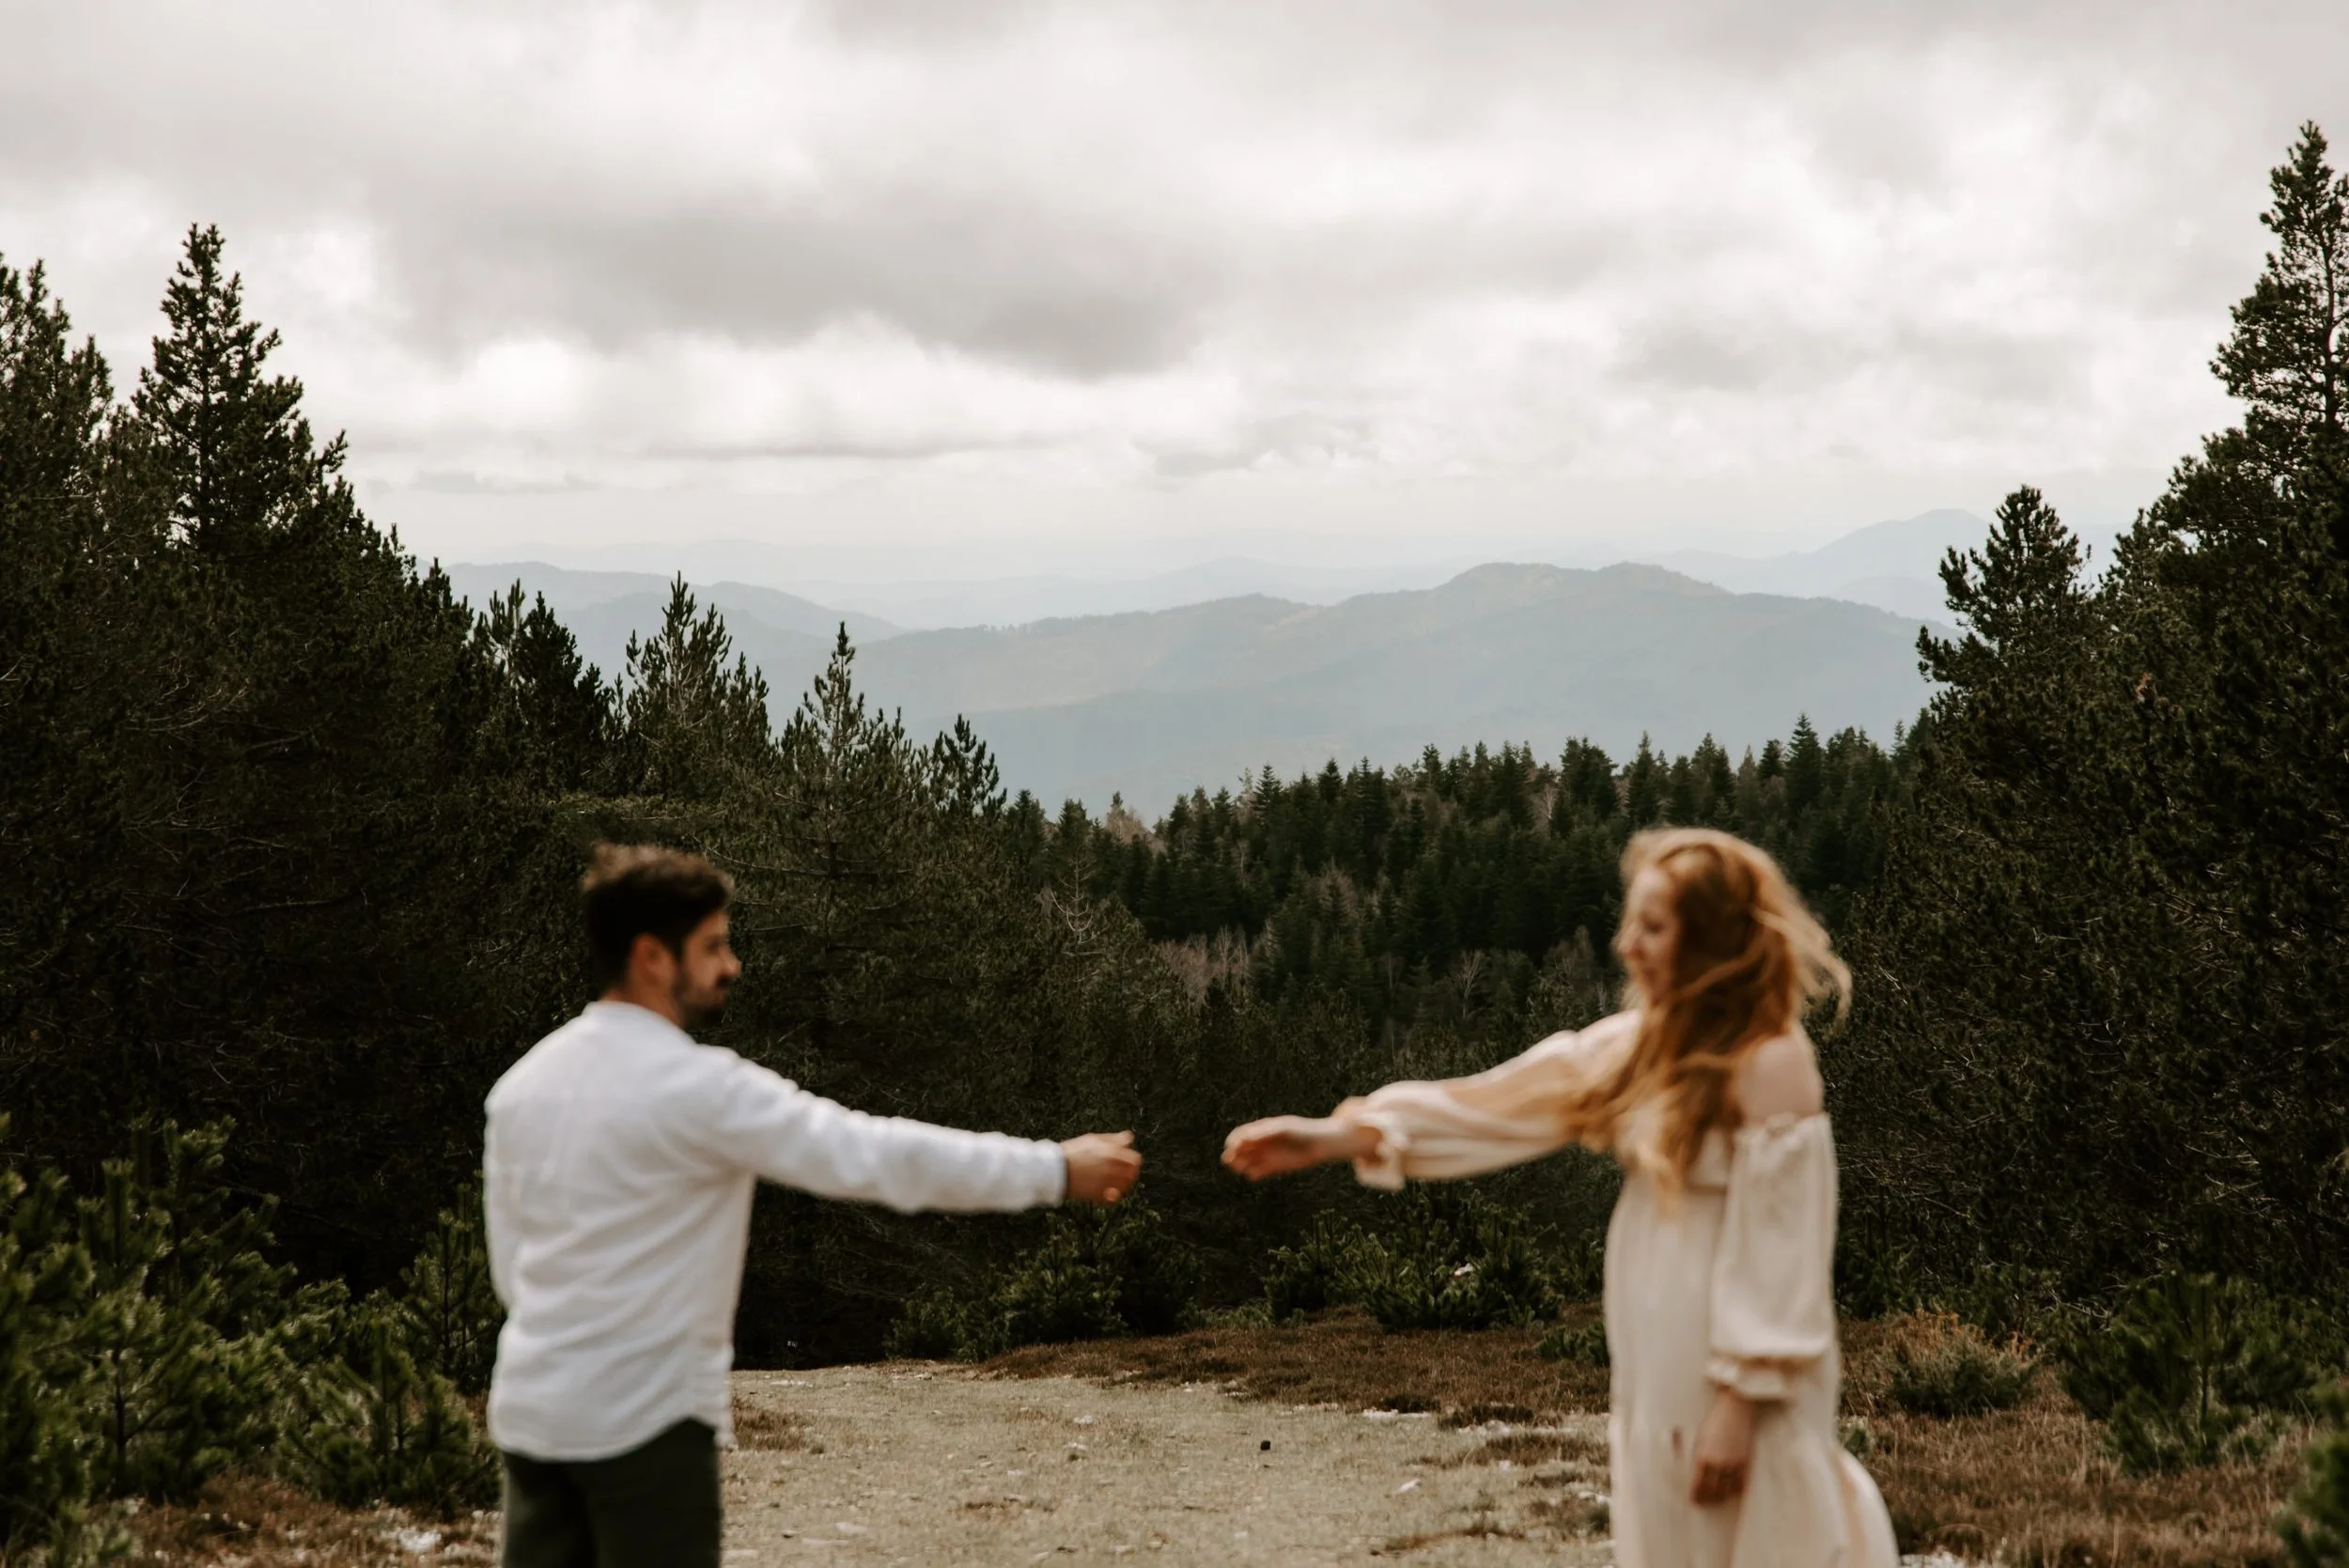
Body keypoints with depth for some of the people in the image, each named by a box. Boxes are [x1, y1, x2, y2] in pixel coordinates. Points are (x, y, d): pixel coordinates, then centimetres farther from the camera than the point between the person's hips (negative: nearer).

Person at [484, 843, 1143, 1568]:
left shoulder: (524, 1081, 7)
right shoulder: (695, 1086, -16)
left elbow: (512, 1262, 13)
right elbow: (876, 1155, -18)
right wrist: (1057, 1169, -12)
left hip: (531, 1408, 7)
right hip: (639, 1417, -7)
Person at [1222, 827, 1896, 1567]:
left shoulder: (1771, 1063, -18)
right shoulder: (1639, 1045, 6)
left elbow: (1778, 1250, -19)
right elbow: (1499, 1103, 5)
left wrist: (1742, 1400, -20)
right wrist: (1336, 1134, -1)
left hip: (1734, 1376, -8)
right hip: (1659, 1371, 8)